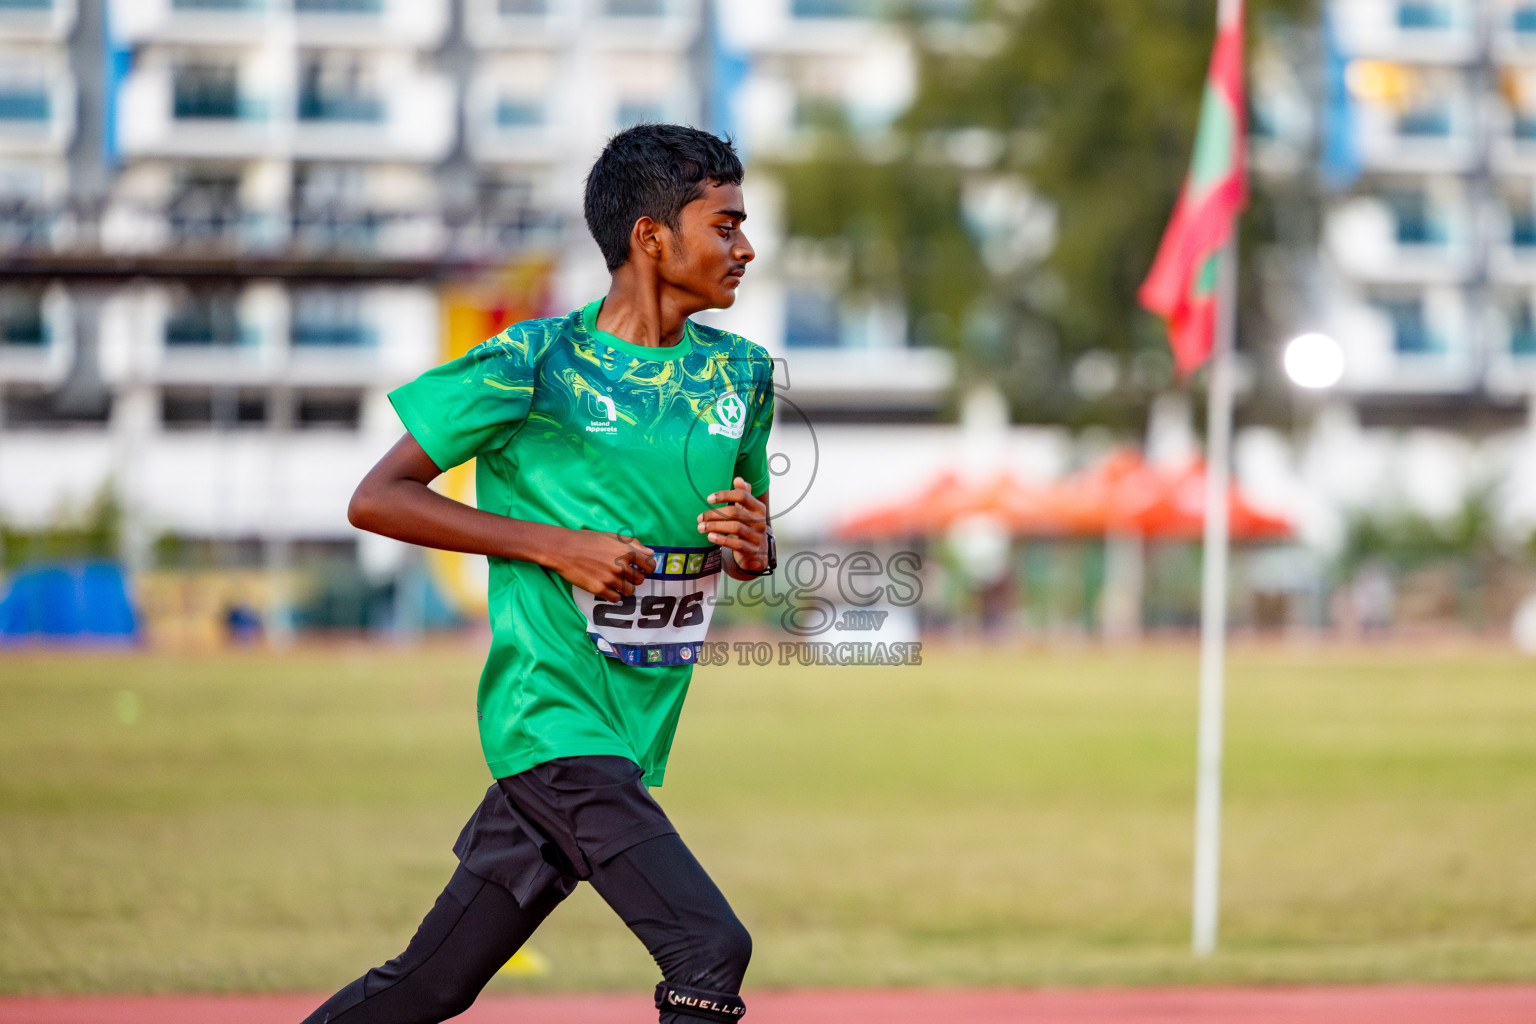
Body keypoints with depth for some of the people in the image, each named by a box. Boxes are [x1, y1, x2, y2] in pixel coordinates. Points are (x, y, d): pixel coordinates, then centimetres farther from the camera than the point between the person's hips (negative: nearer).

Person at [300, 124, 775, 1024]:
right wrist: (557, 546, -15)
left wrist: (752, 546, -3)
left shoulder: (740, 373, 10)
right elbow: (376, 499, -7)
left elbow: (754, 549, 23)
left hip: (634, 734, 7)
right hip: (555, 716, -7)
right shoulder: (537, 363, -9)